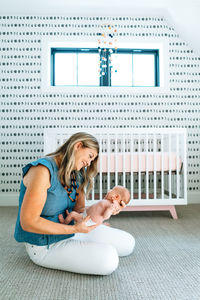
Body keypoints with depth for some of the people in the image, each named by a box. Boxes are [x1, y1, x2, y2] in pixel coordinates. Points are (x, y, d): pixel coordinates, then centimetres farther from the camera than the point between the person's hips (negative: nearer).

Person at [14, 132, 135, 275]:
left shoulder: (75, 175, 4)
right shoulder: (43, 170, -24)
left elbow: (79, 208, 4)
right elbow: (28, 222, -25)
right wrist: (74, 229, -24)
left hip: (71, 230, 8)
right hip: (46, 246, -8)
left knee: (128, 243, 7)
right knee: (108, 259, -27)